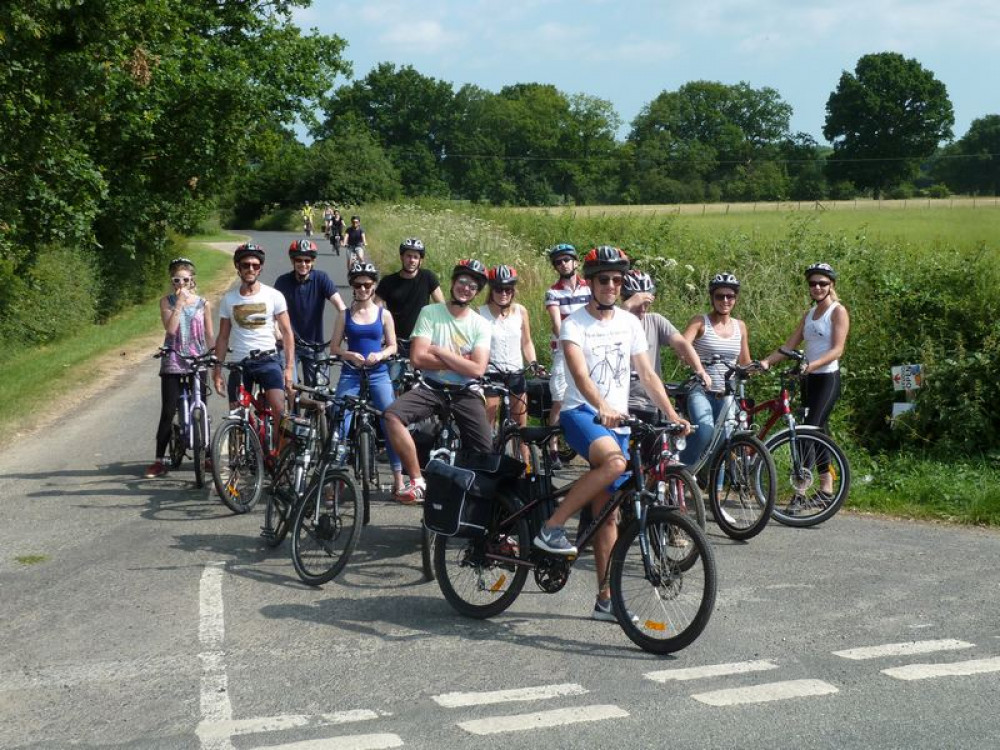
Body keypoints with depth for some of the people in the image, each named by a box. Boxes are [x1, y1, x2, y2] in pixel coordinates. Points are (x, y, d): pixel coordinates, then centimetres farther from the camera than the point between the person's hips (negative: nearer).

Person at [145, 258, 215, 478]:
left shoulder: (203, 304, 5)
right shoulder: (167, 301, 1)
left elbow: (209, 336, 9)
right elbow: (170, 328, -13)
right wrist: (179, 303, -15)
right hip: (173, 364, -1)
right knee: (167, 413, -2)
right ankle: (159, 460, 4)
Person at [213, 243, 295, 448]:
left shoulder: (273, 295, 0)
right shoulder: (229, 299, 6)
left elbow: (287, 332, 2)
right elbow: (222, 338, 11)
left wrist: (289, 367, -6)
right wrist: (218, 371, 4)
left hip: (267, 359, -2)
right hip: (239, 362, 2)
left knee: (279, 408, -21)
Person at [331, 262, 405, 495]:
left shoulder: (383, 314, 5)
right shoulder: (345, 315, 6)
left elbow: (392, 346, 7)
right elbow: (334, 347, 5)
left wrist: (380, 355, -13)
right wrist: (350, 355, -14)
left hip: (378, 374, 0)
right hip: (350, 374, 0)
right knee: (340, 423, -8)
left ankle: (398, 478, 0)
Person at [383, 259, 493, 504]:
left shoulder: (480, 325, 1)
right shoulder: (429, 313, -2)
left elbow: (477, 369, -12)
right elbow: (418, 358, -12)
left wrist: (440, 351, -13)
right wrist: (459, 361, -11)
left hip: (465, 392, 1)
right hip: (431, 387, 0)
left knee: (484, 454, -13)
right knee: (392, 415, -27)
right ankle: (418, 482, -19)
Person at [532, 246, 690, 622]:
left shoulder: (629, 323, 11)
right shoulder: (574, 323, -6)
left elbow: (646, 373, 9)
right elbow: (579, 372, -22)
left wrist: (671, 414, -3)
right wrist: (601, 407, -40)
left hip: (618, 421, 5)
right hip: (580, 413, -5)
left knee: (606, 513, 5)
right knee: (614, 461, -36)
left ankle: (606, 598, 10)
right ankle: (551, 527, -25)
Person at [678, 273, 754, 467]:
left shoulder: (740, 326, 14)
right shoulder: (700, 322, -1)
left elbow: (745, 364, 19)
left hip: (727, 395, 5)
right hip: (701, 391, -5)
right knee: (705, 431, -29)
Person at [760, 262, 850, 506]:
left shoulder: (838, 311, -5)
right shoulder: (809, 314, 16)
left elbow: (837, 349, -16)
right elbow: (789, 346, 10)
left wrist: (813, 364, -31)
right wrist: (766, 361, -6)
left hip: (828, 378, -8)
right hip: (809, 378, 8)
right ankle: (827, 488, 17)